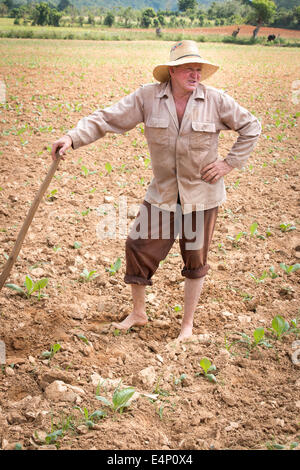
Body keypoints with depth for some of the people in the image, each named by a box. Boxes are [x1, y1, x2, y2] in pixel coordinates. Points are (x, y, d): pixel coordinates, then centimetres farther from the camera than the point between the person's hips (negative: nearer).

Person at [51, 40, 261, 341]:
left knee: (195, 260, 9)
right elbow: (107, 119, -10)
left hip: (202, 195, -1)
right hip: (162, 194, 1)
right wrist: (73, 137, -23)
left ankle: (188, 323, 28)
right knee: (138, 247, 3)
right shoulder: (148, 97, -8)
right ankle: (138, 313, 27)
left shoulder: (216, 100, -8)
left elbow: (251, 127, 3)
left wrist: (230, 163, -4)